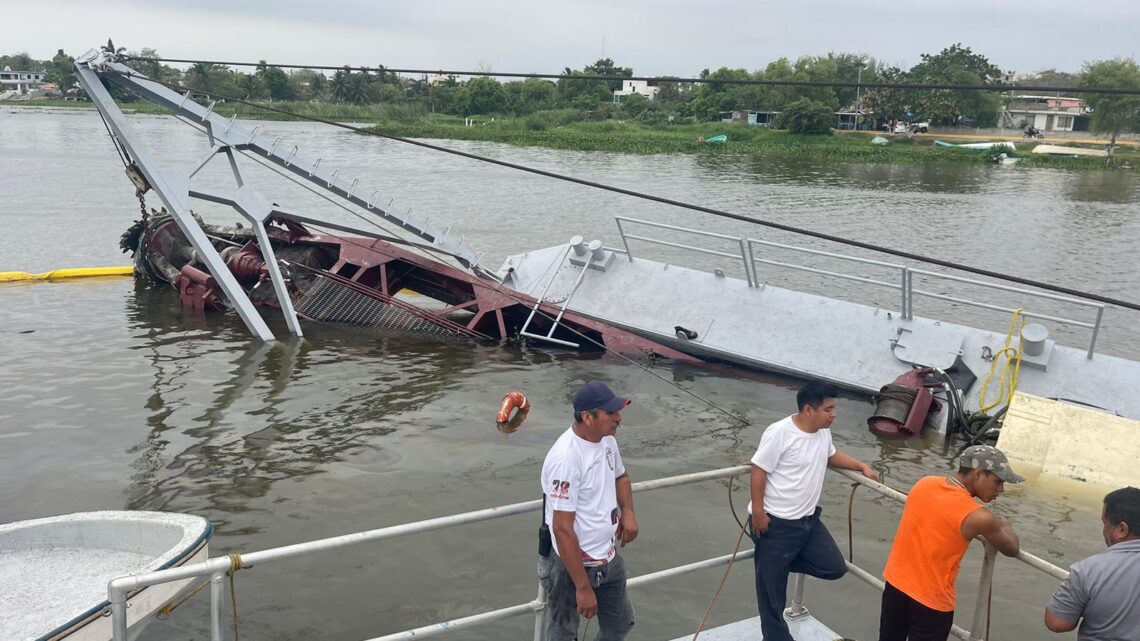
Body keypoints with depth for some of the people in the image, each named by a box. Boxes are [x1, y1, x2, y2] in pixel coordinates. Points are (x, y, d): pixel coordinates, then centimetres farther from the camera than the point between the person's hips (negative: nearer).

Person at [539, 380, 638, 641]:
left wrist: (628, 511, -1)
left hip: (608, 559, 8)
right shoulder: (566, 458, -29)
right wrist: (583, 587, -24)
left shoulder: (607, 440, -2)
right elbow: (562, 529, -27)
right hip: (571, 565, -8)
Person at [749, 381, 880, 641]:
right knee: (772, 584, 4)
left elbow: (830, 455, 25)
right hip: (776, 523, -8)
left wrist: (861, 466, 17)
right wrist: (758, 513, -19)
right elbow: (759, 471, -18)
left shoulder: (823, 431, 3)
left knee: (834, 567, 7)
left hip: (808, 519, 8)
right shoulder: (780, 433, -22)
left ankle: (770, 559, 19)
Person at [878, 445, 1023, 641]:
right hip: (931, 602, -6)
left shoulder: (924, 483, -5)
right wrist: (1004, 525, 16)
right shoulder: (978, 517, -23)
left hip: (894, 584, 6)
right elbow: (1012, 549, -4)